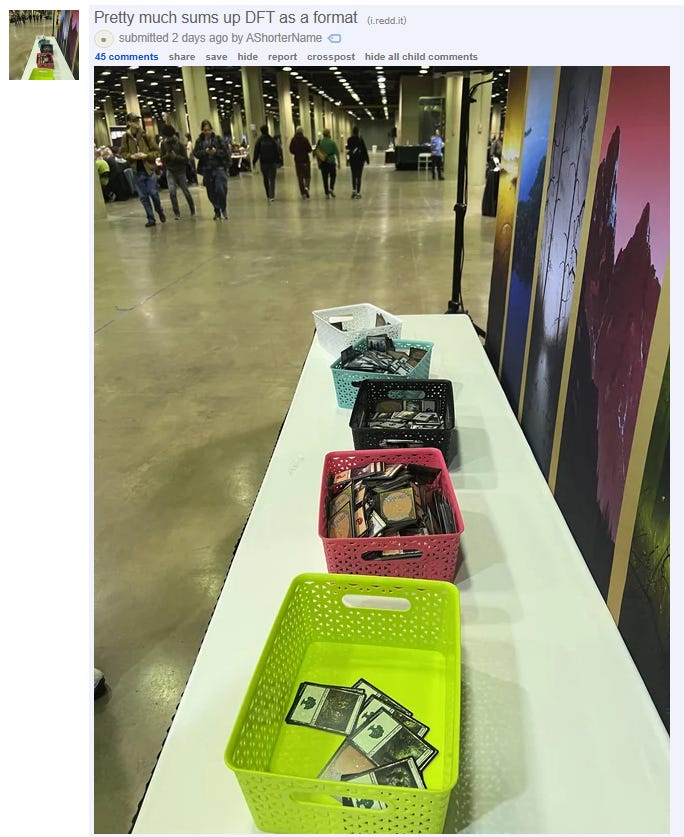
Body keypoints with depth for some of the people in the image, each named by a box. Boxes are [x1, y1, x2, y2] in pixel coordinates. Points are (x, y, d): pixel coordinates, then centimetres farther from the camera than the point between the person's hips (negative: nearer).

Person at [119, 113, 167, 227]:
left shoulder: (145, 135, -3)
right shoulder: (126, 137, 1)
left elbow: (156, 151, -1)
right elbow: (123, 152, 7)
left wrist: (146, 155, -16)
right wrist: (131, 156, -12)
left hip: (149, 169, -2)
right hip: (137, 171, 2)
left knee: (153, 193, 0)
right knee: (143, 196, 4)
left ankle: (160, 212, 27)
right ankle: (151, 219, 13)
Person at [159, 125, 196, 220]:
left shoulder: (180, 144, -9)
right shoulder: (163, 144, -1)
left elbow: (185, 159, -12)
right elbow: (162, 158, 1)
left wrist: (176, 157, -26)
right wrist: (167, 156, -20)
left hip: (181, 171, -1)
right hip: (170, 171, 2)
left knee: (186, 191, 6)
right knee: (172, 191, -14)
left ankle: (192, 208, 31)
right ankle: (176, 213, -3)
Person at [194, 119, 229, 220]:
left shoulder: (218, 138, 2)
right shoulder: (199, 141, 6)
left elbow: (225, 151, 0)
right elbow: (196, 153, -1)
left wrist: (216, 152, -17)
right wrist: (205, 152, -18)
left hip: (219, 167, -2)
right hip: (206, 169, 2)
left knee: (220, 189, -16)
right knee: (211, 192, 5)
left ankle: (223, 209, 5)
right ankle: (217, 211, 20)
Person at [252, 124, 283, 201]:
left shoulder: (259, 140, -4)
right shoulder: (272, 140, -2)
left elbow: (256, 152, -4)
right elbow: (277, 151, 0)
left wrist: (254, 161, 3)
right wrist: (278, 160, 7)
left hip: (263, 162, 0)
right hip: (272, 162, 0)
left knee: (265, 179, 15)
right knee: (272, 179, -1)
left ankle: (268, 195, 19)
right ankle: (272, 196, -12)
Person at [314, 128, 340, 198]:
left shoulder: (319, 142, 1)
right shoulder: (332, 142, -7)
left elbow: (317, 153, 4)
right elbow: (337, 152, -7)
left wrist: (318, 163, 13)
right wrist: (338, 162, 1)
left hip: (323, 163, 2)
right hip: (331, 162, -2)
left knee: (325, 178, 8)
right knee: (333, 176, 16)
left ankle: (327, 193, 7)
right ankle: (331, 189, -4)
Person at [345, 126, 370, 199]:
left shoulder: (349, 140, -4)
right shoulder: (360, 139, -11)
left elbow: (348, 149, 3)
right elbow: (364, 149, -8)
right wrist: (367, 159, 0)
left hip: (352, 160, 3)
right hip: (360, 159, -2)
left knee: (353, 176, 16)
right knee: (358, 176, 1)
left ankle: (354, 190, 11)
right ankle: (358, 193, 1)